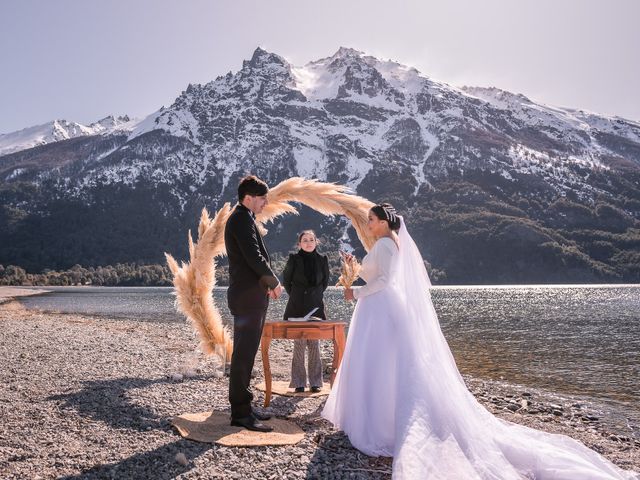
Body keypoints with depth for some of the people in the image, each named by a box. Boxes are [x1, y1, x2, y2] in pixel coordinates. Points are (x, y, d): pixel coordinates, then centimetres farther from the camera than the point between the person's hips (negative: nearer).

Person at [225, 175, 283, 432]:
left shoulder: (242, 218, 19)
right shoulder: (242, 219, -13)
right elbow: (254, 257, -21)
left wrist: (265, 284, 14)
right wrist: (274, 282, -8)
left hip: (249, 296, 10)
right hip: (248, 297, -10)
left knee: (245, 353, 14)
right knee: (243, 354, -6)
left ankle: (242, 406, 23)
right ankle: (240, 413, 0)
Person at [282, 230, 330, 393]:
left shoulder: (322, 259, 2)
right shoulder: (294, 259, -4)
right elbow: (286, 280, 9)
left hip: (316, 307, 2)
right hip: (297, 308, -1)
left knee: (314, 344, 3)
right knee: (299, 344, -1)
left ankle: (315, 382, 11)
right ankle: (299, 382, 7)